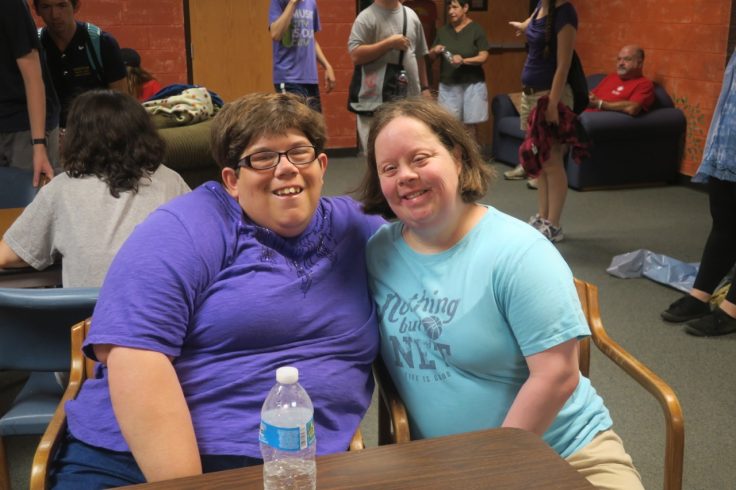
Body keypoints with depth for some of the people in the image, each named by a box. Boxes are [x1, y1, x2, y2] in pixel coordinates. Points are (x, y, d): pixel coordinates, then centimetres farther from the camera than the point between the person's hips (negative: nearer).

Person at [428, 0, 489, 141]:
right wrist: (435, 51, -9)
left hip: (472, 84, -3)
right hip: (448, 84, 3)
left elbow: (483, 57, -8)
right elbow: (431, 56, 14)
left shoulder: (476, 29, -2)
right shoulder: (443, 31, 10)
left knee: (471, 125, -1)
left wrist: (464, 60, -24)